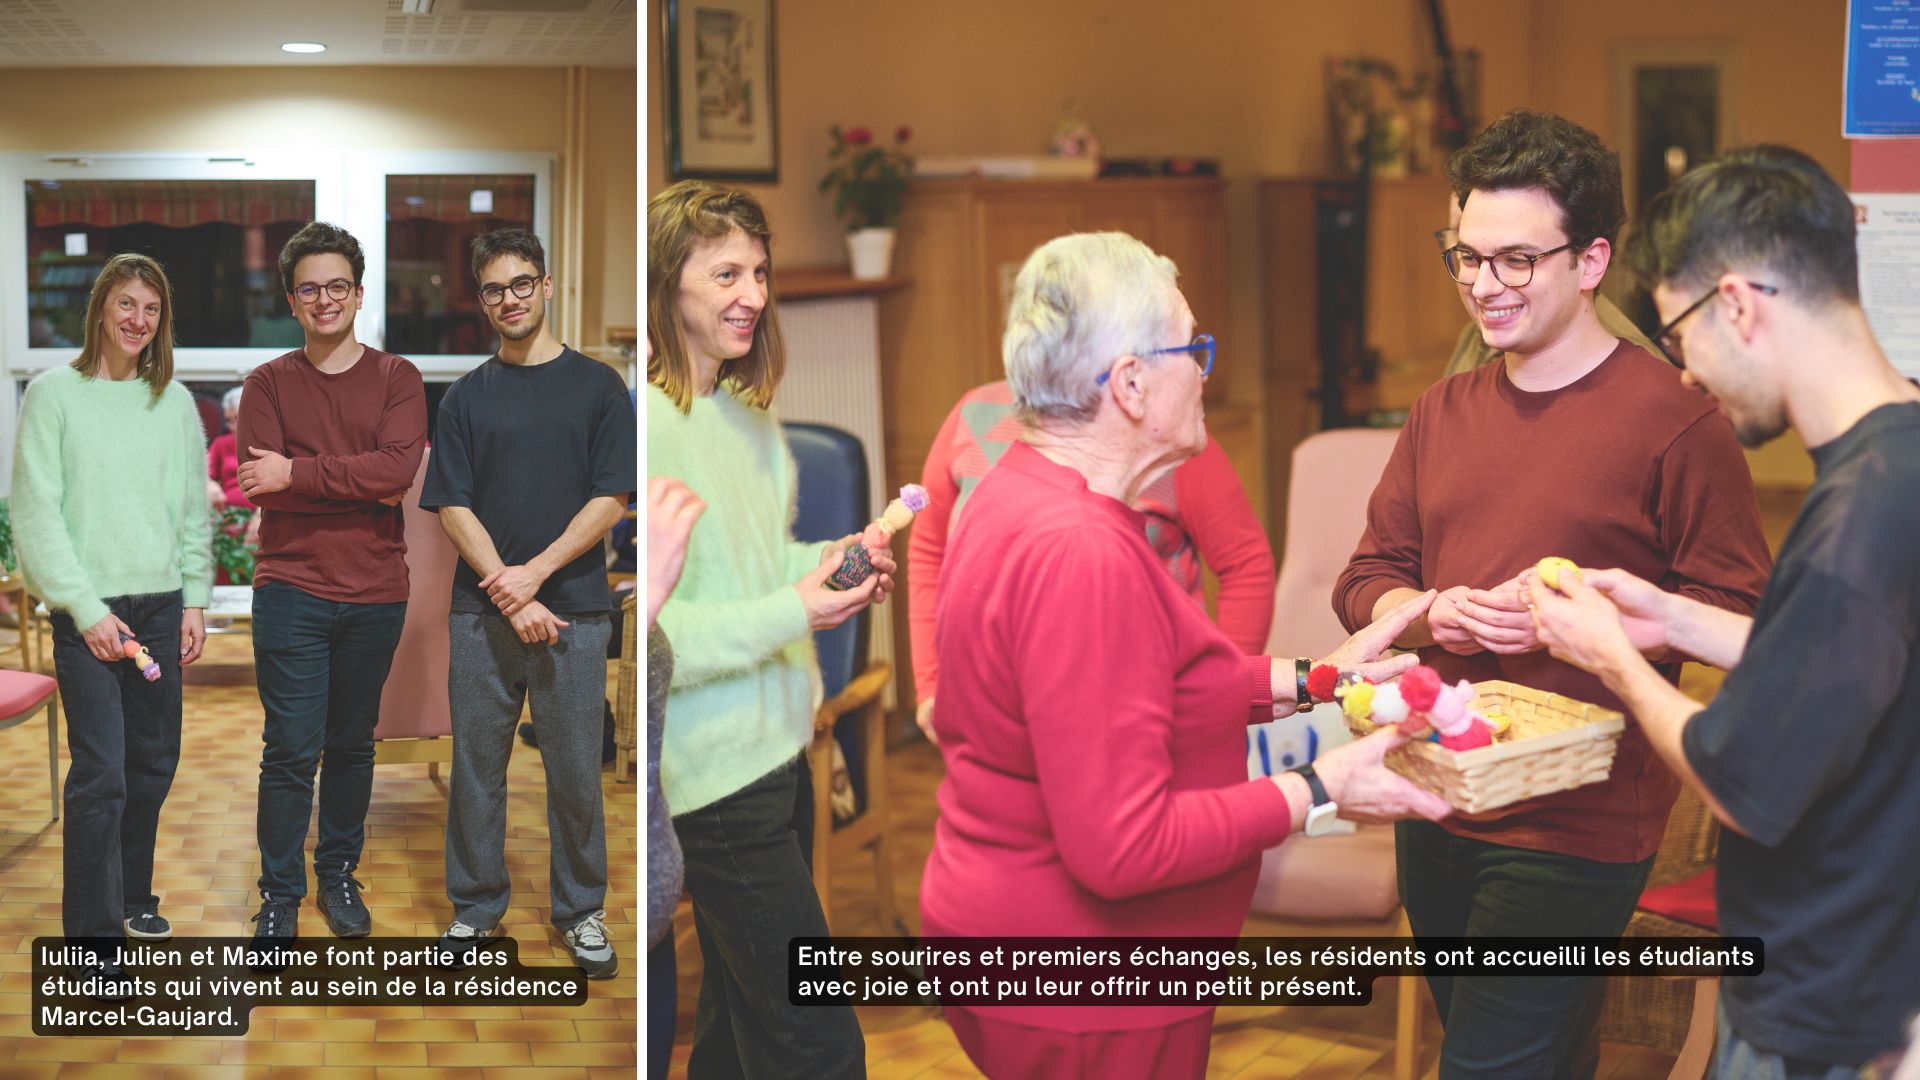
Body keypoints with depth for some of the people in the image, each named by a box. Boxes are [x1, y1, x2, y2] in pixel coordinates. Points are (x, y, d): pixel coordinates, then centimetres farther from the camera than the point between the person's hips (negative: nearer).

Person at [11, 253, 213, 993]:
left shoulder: (174, 402, 9)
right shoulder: (54, 393, -3)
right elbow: (37, 515, -6)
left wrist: (195, 600, 6)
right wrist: (87, 609, -11)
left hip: (161, 604, 5)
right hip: (89, 609, -4)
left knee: (153, 763, 12)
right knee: (101, 772, -9)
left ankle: (133, 896, 31)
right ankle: (93, 939, -1)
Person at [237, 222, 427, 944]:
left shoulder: (397, 379, 3)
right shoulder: (268, 383, 3)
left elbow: (400, 467, -15)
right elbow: (258, 486, -11)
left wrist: (298, 474, -17)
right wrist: (360, 485, -15)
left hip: (375, 595, 1)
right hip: (292, 591, -1)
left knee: (353, 746, 12)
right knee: (292, 751, -1)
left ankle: (339, 876, 27)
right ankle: (280, 894, 10)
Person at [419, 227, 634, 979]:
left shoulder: (597, 385, 3)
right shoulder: (467, 396, 8)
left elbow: (610, 500, -3)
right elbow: (453, 508, 1)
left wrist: (535, 571, -13)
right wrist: (509, 595, -10)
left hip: (573, 609, -1)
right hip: (481, 612, 2)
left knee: (575, 770, 4)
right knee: (476, 766, 7)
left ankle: (581, 912, 18)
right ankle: (476, 908, 20)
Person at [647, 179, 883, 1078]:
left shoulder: (750, 413, 12)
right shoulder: (645, 427, -17)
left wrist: (829, 559, 5)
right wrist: (792, 613, -23)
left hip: (778, 748, 9)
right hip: (717, 770, -9)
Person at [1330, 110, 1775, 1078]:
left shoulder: (1674, 420, -11)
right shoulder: (1445, 411, 10)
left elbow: (1734, 614, -12)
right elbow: (1365, 580, 12)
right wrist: (1433, 613, -9)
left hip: (1577, 828, -6)